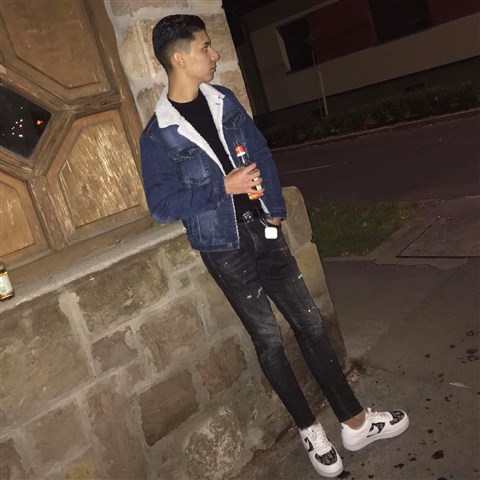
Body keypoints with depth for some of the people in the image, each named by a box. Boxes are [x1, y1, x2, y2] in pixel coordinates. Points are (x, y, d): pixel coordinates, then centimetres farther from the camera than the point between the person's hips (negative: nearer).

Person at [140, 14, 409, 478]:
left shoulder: (223, 100, 7)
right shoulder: (158, 135, -9)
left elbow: (260, 152, 11)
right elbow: (160, 204, -11)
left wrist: (275, 207, 2)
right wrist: (223, 187, -18)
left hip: (263, 230, 5)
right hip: (224, 247, -4)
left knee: (308, 322, 8)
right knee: (269, 339, 5)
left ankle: (355, 422, 23)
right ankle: (309, 430, 26)